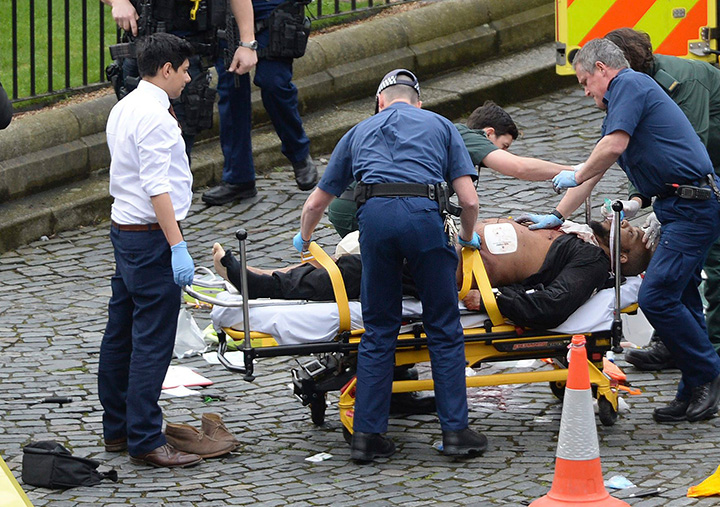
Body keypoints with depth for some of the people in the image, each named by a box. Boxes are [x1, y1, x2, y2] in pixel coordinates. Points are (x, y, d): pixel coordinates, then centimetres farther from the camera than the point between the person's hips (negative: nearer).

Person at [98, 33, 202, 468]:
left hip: (124, 230, 10)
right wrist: (178, 246, -24)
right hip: (152, 235, -10)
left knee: (121, 333, 15)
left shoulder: (124, 109, 13)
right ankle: (145, 441, -6)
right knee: (153, 342, -7)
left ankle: (117, 429, 24)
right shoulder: (154, 116, -18)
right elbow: (157, 188, -23)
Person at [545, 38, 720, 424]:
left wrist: (576, 176, -3)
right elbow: (597, 166, 31)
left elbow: (614, 146, -20)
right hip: (682, 206, 11)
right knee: (678, 299, 9)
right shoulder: (621, 99, 25)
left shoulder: (629, 84, -7)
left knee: (657, 297, -15)